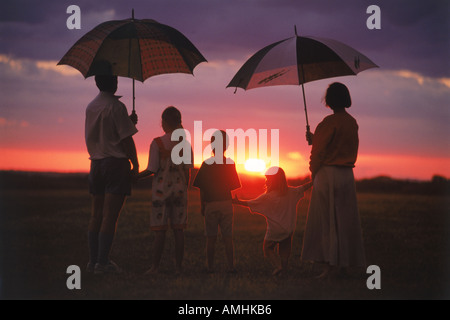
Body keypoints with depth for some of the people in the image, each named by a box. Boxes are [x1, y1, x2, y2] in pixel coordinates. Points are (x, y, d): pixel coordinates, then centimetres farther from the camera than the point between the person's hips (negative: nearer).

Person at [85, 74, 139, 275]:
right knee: (110, 215, -6)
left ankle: (93, 260, 12)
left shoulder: (90, 107, 12)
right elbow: (126, 139, -14)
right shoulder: (116, 106, -11)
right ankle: (102, 262, -7)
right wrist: (135, 164, -5)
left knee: (96, 214, 10)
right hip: (116, 163, -7)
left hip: (96, 163, 7)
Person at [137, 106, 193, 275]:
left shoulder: (157, 143, -8)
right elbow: (188, 171, 3)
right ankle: (178, 267, 5)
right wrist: (184, 190, 14)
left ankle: (155, 266, -1)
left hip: (161, 190, -3)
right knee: (178, 229, 4)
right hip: (180, 189, 3)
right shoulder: (185, 144, 3)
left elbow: (152, 170, -10)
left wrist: (133, 177, 3)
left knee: (160, 230, -1)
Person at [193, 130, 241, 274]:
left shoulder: (206, 164, -4)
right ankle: (231, 266, 4)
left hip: (210, 204, -2)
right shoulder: (230, 164, 1)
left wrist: (202, 206, 5)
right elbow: (234, 186, 7)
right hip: (227, 203, 2)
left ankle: (210, 266, 4)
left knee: (211, 238, 3)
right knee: (228, 237, 5)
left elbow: (202, 189, -3)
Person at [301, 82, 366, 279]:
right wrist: (314, 139, 23)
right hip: (347, 175, 7)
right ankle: (344, 263, 12)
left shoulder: (330, 122, -13)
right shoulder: (352, 122, 9)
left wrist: (314, 173, 3)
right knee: (345, 219, 9)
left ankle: (332, 265, -4)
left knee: (328, 220, -2)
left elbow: (320, 151, -11)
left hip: (328, 174, -7)